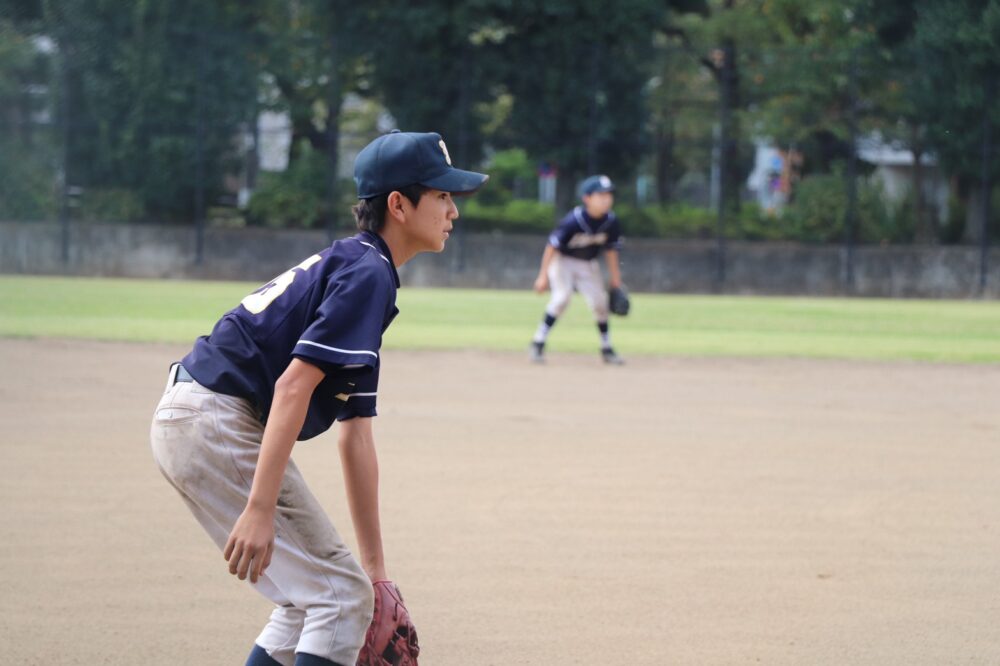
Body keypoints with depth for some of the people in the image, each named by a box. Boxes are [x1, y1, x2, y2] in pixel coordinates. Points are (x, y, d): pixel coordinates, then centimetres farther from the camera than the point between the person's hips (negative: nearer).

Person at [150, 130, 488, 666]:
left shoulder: (351, 266, 20)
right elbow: (293, 386, -23)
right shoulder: (368, 275, -11)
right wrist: (260, 508, -29)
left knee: (314, 595, 18)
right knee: (340, 595, -7)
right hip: (214, 424, -10)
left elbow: (356, 439, 20)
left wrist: (375, 572, 20)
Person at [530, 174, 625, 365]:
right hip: (563, 260, -5)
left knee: (599, 301, 1)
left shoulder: (610, 222, -13)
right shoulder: (573, 220, -29)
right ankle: (539, 342, -14)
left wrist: (615, 276, 7)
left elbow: (610, 249, 3)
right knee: (562, 296, -22)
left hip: (588, 264, 5)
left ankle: (607, 349, 16)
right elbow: (552, 246, -24)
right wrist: (543, 276, -24)